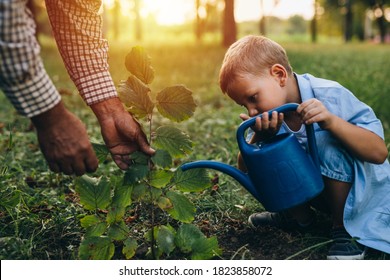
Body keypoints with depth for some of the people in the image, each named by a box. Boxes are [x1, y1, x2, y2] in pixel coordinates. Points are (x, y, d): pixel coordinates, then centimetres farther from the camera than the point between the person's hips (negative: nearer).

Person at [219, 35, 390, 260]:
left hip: (362, 190, -5)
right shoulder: (267, 116, -11)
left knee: (329, 142, -33)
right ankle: (300, 214, 9)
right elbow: (245, 169, -14)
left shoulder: (330, 96, -27)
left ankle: (344, 226, -14)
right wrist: (260, 136, -33)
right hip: (311, 189, 5)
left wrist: (330, 121, -43)